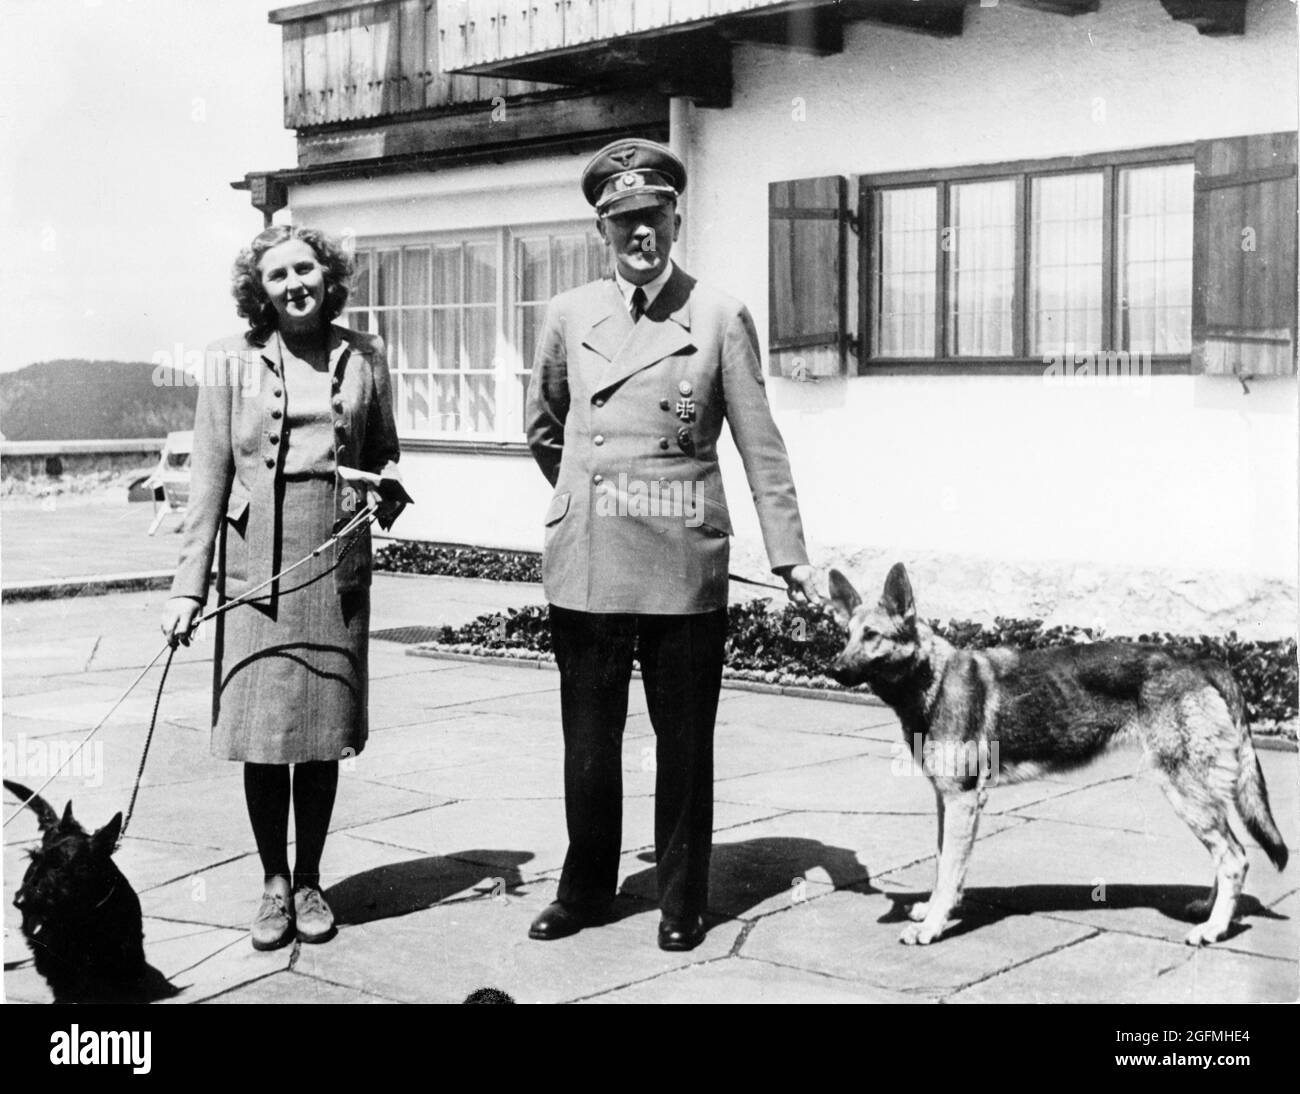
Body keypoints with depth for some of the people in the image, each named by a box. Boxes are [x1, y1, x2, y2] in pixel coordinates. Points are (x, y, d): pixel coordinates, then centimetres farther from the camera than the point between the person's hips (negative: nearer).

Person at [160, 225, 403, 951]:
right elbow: (209, 477, 3)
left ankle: (309, 882, 21)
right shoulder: (232, 361, 4)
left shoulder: (364, 357, 8)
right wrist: (190, 585, -2)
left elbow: (385, 451, 20)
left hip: (337, 572, 1)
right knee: (261, 734, 0)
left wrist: (389, 485, -4)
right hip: (255, 572, -1)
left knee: (324, 733, 6)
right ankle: (274, 884, 16)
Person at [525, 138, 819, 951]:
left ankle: (683, 901, 20)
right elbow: (544, 431, 22)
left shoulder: (721, 319, 1)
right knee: (588, 739, 10)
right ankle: (586, 890, 26)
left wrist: (792, 556, -2)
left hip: (684, 569, -2)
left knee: (685, 742, 6)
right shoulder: (570, 316, 7)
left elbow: (760, 446, 0)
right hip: (586, 566, 2)